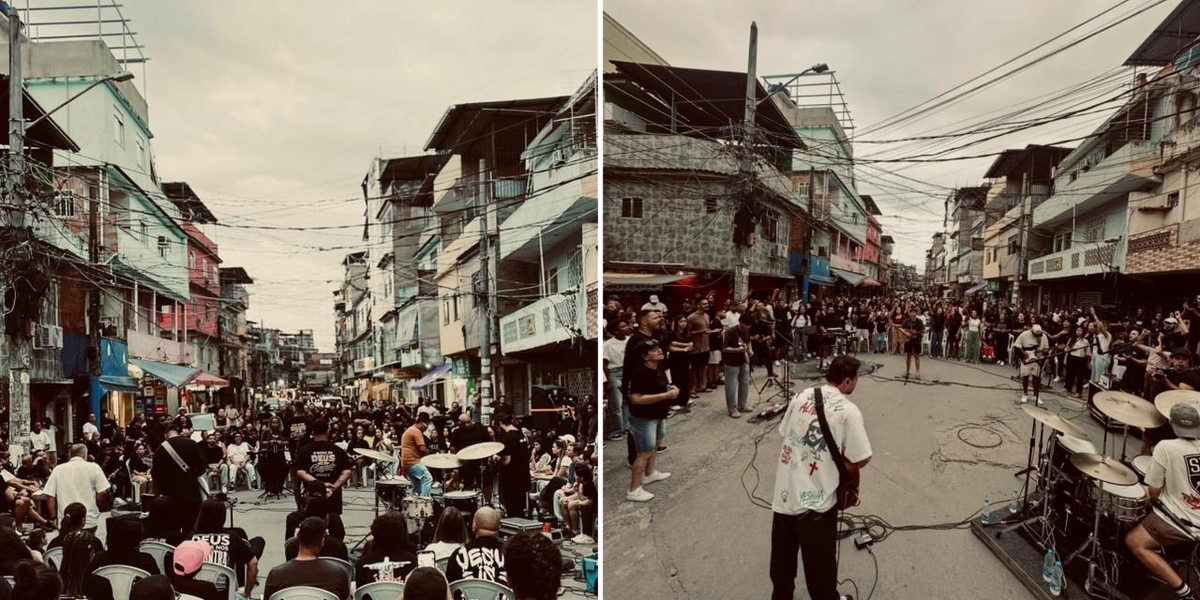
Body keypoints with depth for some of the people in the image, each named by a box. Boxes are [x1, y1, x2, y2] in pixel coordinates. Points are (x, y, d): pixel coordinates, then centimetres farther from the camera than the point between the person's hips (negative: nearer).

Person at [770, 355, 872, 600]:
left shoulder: (801, 396, 2)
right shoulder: (849, 411, -14)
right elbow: (861, 460, -11)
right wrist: (840, 460, 9)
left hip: (784, 493, 5)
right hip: (815, 501, -5)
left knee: (782, 556, 22)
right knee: (819, 561, 14)